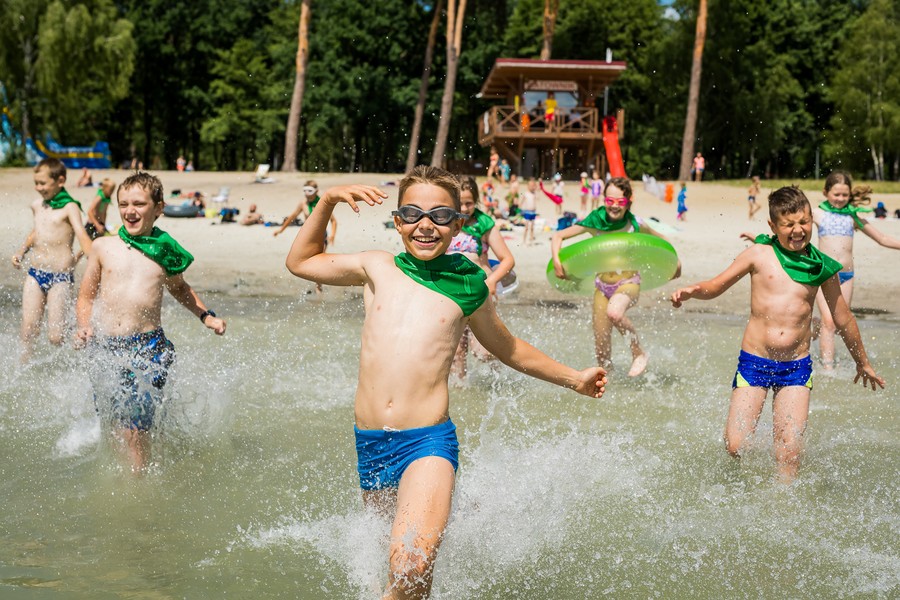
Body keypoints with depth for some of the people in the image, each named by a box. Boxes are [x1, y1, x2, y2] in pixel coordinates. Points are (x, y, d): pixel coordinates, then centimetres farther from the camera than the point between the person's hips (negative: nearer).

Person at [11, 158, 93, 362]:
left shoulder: (69, 207, -7)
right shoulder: (37, 206, 13)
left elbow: (82, 236, -19)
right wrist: (21, 252, 19)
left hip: (61, 277, -6)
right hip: (35, 274, 6)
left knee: (56, 337, -7)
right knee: (28, 331, 0)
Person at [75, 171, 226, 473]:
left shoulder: (165, 252, 6)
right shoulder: (104, 247, 5)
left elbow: (179, 288, 27)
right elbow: (86, 296, 15)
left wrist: (206, 315, 16)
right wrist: (84, 326, -3)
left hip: (149, 347, -2)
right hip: (106, 347, 2)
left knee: (135, 428, -11)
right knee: (113, 422, 5)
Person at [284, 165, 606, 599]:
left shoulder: (467, 286, 6)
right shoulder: (377, 268, 9)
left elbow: (507, 348, 23)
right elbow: (299, 262, 22)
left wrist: (574, 379, 30)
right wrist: (328, 202, 11)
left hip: (428, 442, -3)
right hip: (370, 444, 3)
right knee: (393, 555, 16)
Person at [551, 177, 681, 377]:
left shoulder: (635, 225, -11)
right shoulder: (594, 222, -10)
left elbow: (662, 242, 7)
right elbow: (558, 236, -3)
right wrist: (556, 261, -18)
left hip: (629, 283, -3)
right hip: (602, 285, 3)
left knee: (614, 313, -37)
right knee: (602, 352, 2)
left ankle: (639, 353, -15)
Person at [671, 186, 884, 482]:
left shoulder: (822, 267, 4)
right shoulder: (760, 254, -1)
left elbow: (843, 319, 17)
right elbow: (716, 286, 5)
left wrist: (863, 363, 28)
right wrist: (692, 290, -19)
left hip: (797, 367, 1)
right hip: (754, 361, -1)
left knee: (790, 452, -7)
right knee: (735, 447, -6)